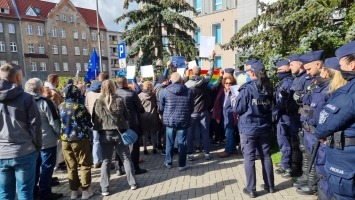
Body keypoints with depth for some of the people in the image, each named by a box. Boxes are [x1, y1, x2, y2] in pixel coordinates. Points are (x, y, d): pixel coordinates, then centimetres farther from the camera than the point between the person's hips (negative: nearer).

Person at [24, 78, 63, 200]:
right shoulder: (45, 102, -16)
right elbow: (54, 122, -16)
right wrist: (60, 134, -2)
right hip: (47, 140, -6)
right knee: (47, 166, 3)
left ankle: (33, 190, 28)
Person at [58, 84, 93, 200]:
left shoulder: (60, 107, 2)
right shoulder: (79, 108, -16)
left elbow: (58, 122, 13)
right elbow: (88, 124, -11)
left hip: (65, 140, 5)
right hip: (79, 139, -5)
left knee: (71, 167, 14)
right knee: (85, 165, 8)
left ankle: (74, 191, 23)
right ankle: (85, 190, 13)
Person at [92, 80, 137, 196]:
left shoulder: (98, 102, -4)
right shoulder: (119, 100, -6)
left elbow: (94, 119, 1)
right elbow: (126, 116, 1)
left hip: (104, 134, 1)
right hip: (120, 132, 0)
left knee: (106, 161, 9)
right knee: (126, 158, 12)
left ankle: (105, 188, 13)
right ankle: (132, 183, 20)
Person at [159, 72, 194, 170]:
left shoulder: (164, 91, -6)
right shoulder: (189, 91, -3)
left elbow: (161, 108, 1)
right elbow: (191, 108, 4)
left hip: (169, 120, 1)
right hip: (183, 121, 0)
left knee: (169, 143, 15)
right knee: (182, 143, 9)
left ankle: (168, 163, 29)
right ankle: (182, 165, 18)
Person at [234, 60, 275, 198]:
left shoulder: (247, 88, -13)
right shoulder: (268, 89, 5)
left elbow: (238, 109, -10)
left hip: (248, 128, -5)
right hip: (264, 128, 6)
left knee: (249, 158, 3)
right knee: (266, 156, 14)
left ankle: (251, 189, 10)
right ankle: (270, 186, 26)